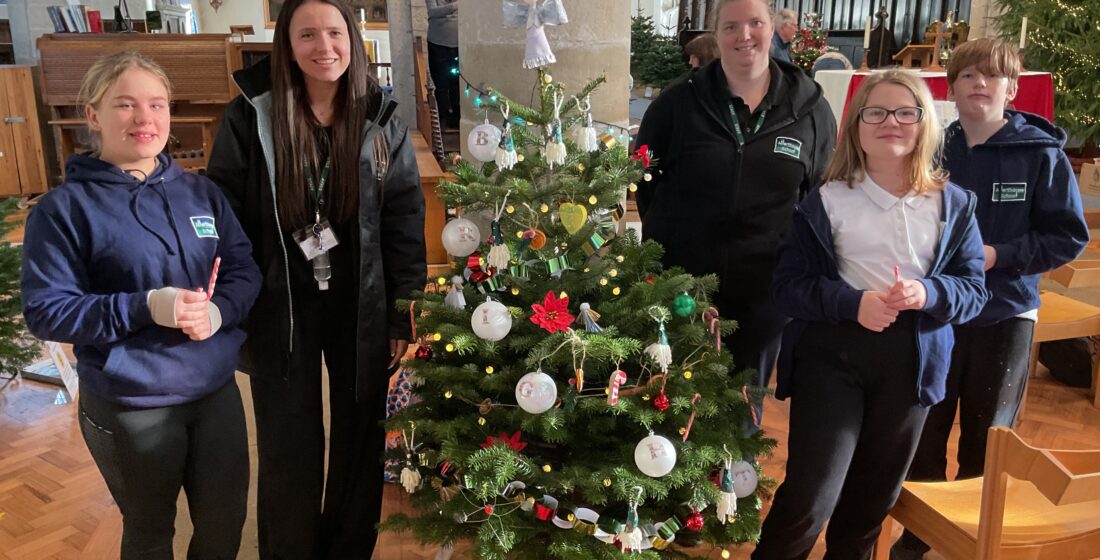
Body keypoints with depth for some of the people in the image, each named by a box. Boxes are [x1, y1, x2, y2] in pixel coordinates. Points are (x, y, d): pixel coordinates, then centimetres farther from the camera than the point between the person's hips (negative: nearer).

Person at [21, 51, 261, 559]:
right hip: (131, 407, -3)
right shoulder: (64, 208, -11)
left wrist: (218, 311, -19)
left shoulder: (201, 191, 2)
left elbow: (245, 269, 3)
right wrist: (147, 307, -25)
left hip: (217, 390, 4)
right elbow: (45, 310, -13)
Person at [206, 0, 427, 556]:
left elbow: (405, 224, -1)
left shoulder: (382, 121, -2)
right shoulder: (250, 117, -6)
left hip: (362, 309, 2)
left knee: (360, 439, 14)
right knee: (290, 447, 9)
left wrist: (403, 317, -3)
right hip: (280, 308, -1)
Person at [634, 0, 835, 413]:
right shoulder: (679, 101, -3)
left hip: (767, 285, 1)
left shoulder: (810, 107, 0)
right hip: (682, 278, -1)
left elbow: (825, 192, 9)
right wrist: (664, 230, 3)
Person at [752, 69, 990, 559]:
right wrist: (852, 302, -22)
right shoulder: (826, 201, -2)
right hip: (831, 353, -3)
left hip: (911, 361, 3)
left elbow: (974, 288, 4)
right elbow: (787, 283, -6)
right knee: (810, 496, -8)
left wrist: (929, 295, -18)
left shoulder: (953, 204, 5)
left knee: (873, 496, 17)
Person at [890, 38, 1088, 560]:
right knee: (924, 436, 10)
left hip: (1005, 318, -1)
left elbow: (1069, 236, -6)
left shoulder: (1042, 153, -8)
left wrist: (997, 256, -18)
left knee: (985, 446, 12)